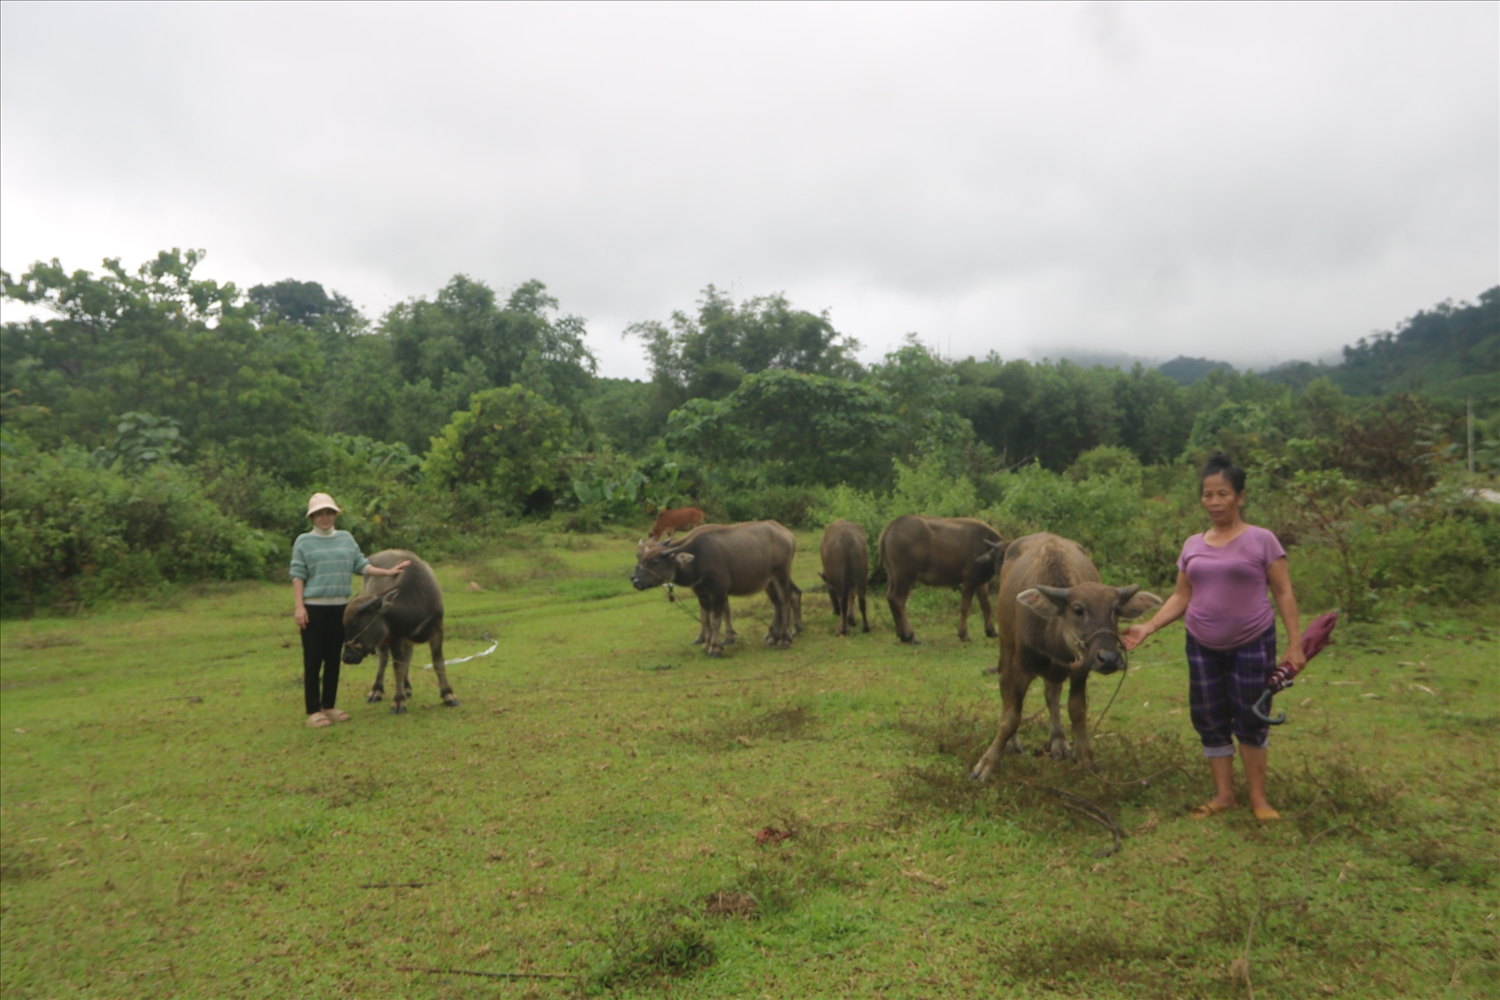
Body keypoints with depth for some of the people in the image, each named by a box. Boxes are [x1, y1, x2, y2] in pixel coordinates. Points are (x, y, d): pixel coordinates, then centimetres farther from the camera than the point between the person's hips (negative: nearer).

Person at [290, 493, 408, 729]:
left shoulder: (346, 538, 10)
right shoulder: (303, 541, 1)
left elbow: (362, 565, 11)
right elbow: (298, 576, -2)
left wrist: (387, 572, 2)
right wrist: (298, 606, -10)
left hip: (340, 606, 3)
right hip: (313, 607, -3)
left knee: (334, 658, 8)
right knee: (313, 660, 0)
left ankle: (329, 706, 19)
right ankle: (313, 711, 7)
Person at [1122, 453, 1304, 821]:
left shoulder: (1262, 540, -6)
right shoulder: (1193, 546, 5)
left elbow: (1283, 593, -6)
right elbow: (1181, 597, 7)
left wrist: (1295, 643, -12)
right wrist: (1147, 627, -4)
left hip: (1252, 645, -4)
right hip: (1202, 646, 4)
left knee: (1249, 720, 4)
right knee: (1210, 721, 9)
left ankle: (1258, 797, 21)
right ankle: (1223, 794, 23)